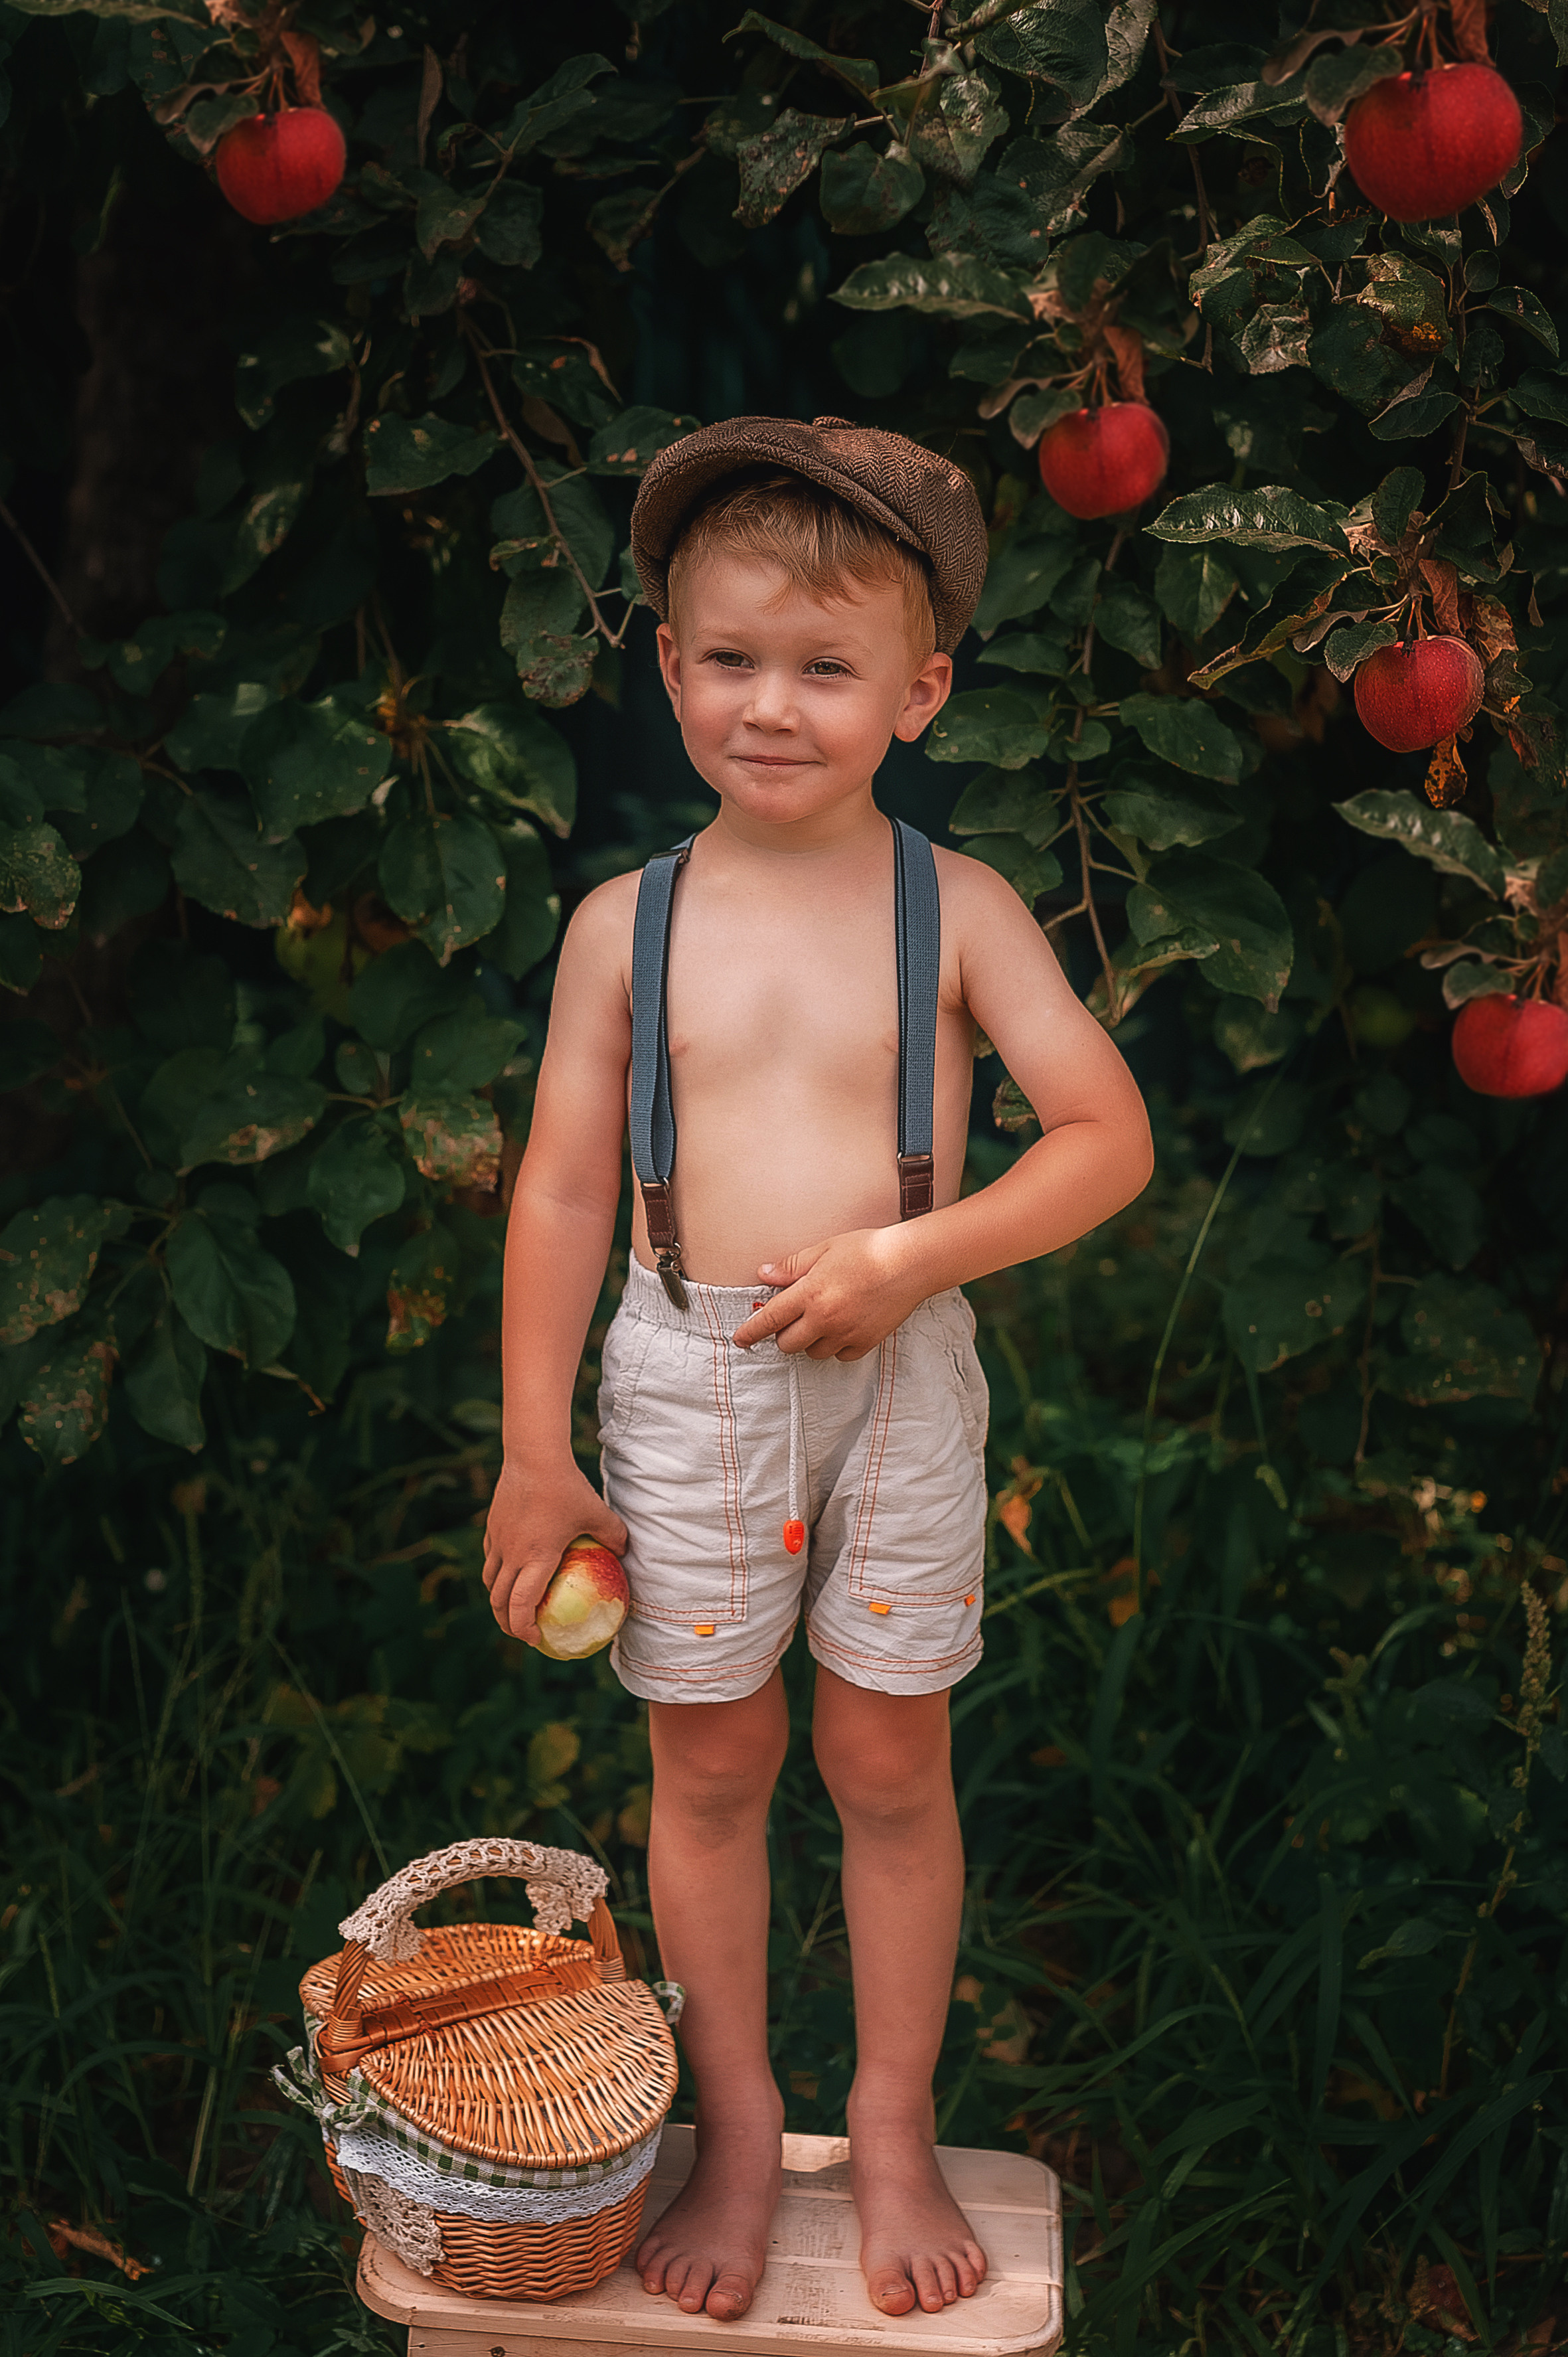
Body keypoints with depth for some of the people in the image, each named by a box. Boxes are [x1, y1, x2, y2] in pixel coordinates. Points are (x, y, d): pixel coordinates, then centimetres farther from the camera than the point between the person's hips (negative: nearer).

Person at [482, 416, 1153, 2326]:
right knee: (711, 1761, 11)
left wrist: (903, 1256, -19)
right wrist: (534, 1456, 0)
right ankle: (737, 2127, 30)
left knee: (887, 1762, 10)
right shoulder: (626, 926, -1)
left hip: (899, 1378, -1)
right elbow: (562, 1189, 2)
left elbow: (1111, 1141, -7)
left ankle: (894, 2131, 30)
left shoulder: (956, 911, -5)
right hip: (685, 1377, 1)